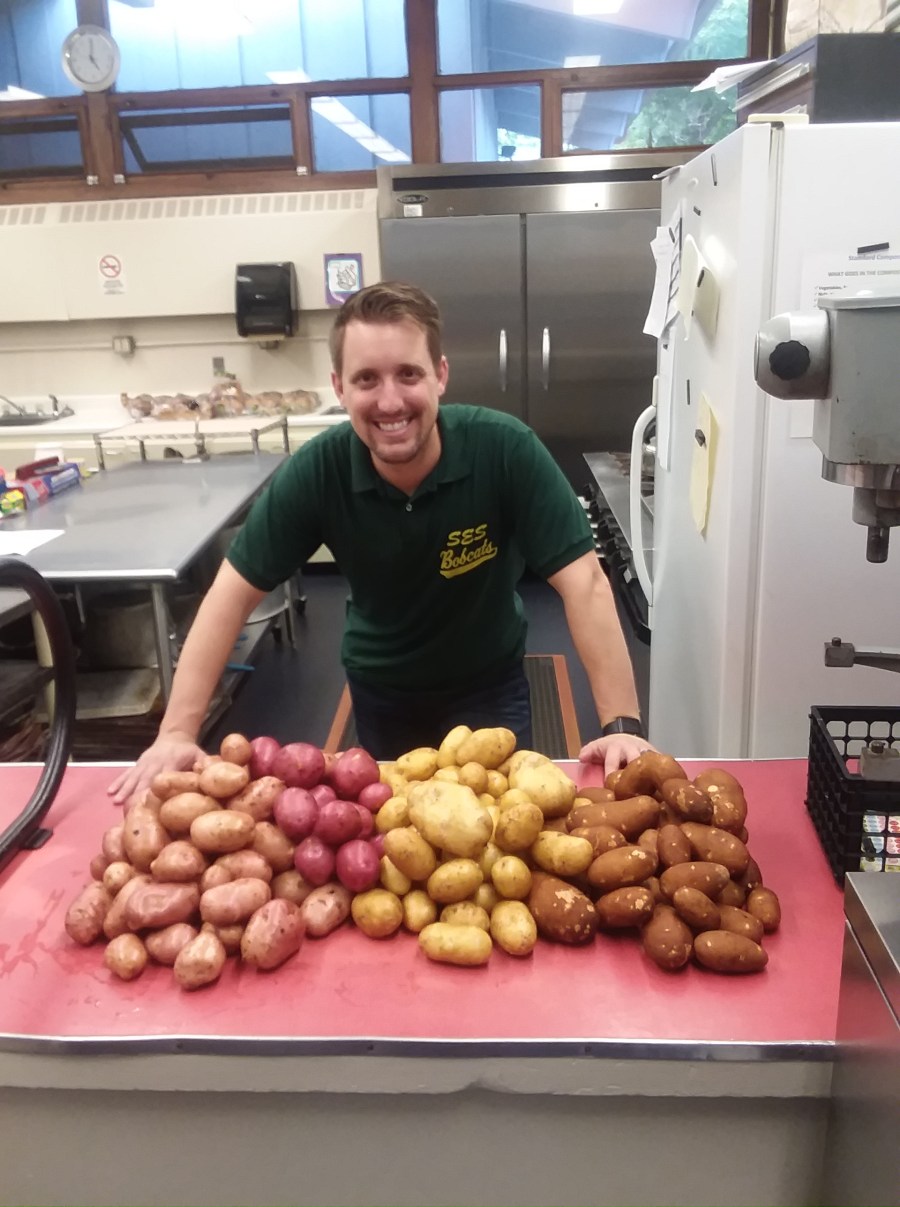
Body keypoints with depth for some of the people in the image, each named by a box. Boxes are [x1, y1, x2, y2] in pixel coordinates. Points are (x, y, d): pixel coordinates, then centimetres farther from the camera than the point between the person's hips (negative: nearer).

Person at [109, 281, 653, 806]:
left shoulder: (506, 449, -29)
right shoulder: (315, 471, -24)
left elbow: (583, 582, -28)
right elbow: (235, 591, -18)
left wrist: (623, 724, -34)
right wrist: (178, 733, -22)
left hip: (488, 685, -1)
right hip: (379, 691, 2)